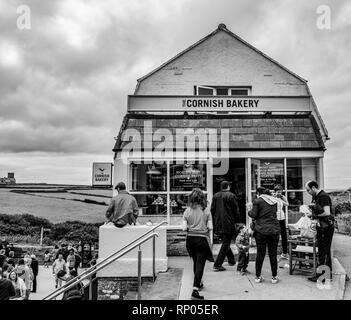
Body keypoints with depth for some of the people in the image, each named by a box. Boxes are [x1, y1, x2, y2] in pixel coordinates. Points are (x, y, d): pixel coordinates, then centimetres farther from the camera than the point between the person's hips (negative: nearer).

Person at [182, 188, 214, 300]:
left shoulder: (187, 211, -3)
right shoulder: (206, 210, -5)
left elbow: (184, 228, -7)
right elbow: (210, 227, -8)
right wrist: (210, 240, 5)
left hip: (190, 239, 3)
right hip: (202, 239, -3)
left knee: (196, 262, 22)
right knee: (200, 264, 1)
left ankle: (198, 283, 40)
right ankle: (195, 290, -7)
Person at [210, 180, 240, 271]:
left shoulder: (215, 196, 7)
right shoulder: (231, 196, -9)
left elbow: (212, 210, 11)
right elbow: (236, 210, -8)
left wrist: (214, 222, 17)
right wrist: (237, 221, 3)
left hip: (218, 225, 6)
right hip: (228, 224, -6)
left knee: (225, 243, 21)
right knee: (225, 244, 0)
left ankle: (231, 260, 34)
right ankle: (217, 264, -4)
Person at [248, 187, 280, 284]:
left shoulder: (257, 201, -3)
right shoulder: (274, 201, 12)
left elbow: (254, 215, -7)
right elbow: (273, 214, 17)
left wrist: (249, 210, 13)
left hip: (261, 230, -3)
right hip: (274, 229, 3)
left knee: (260, 254, 5)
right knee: (273, 254, 10)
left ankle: (258, 277, 13)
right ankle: (274, 277, 16)